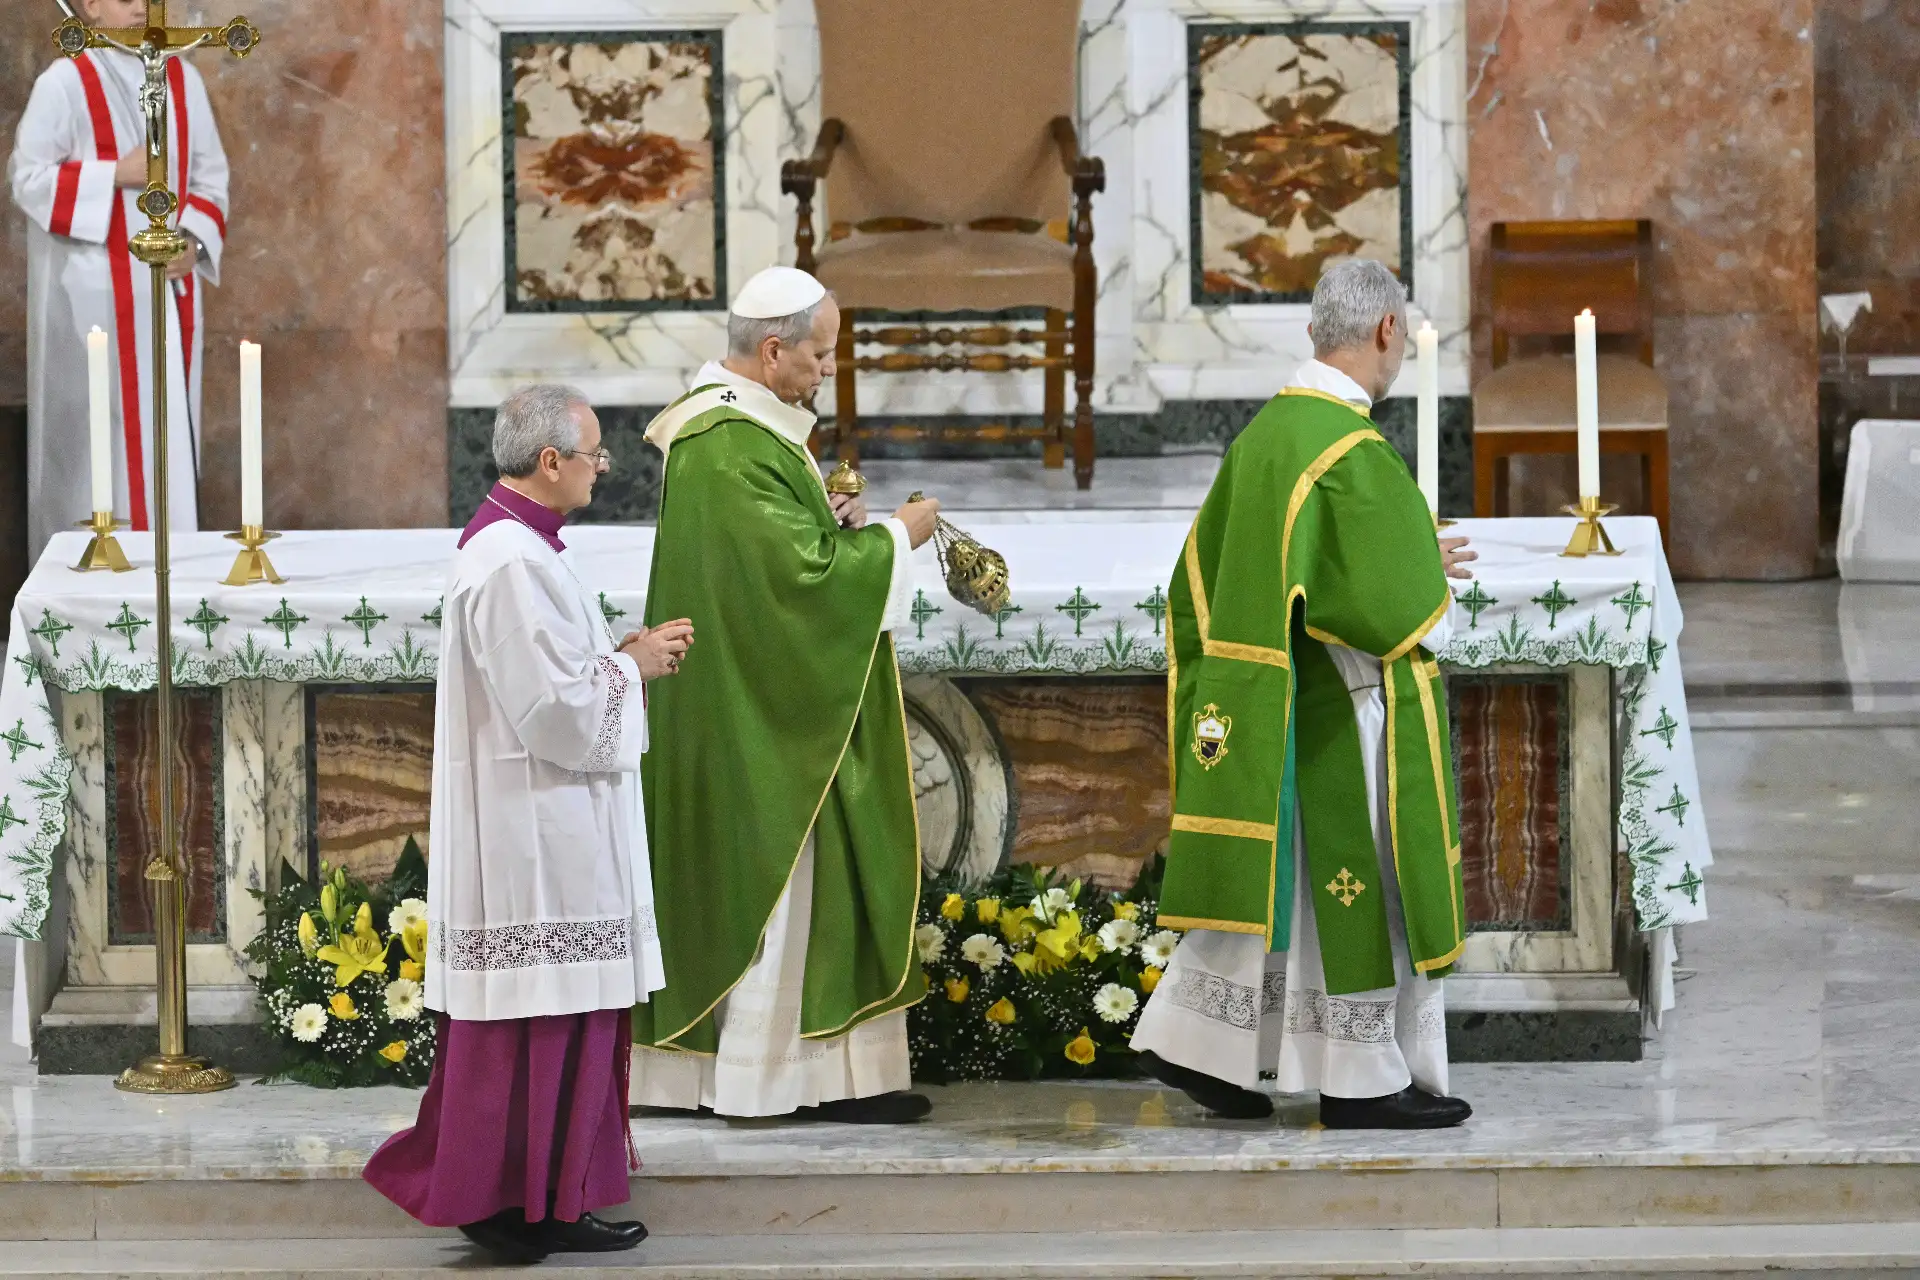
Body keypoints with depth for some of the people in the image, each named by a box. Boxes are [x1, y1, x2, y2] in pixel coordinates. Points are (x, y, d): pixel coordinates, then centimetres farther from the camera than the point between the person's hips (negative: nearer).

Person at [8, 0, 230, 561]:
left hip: (171, 280, 5)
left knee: (172, 415, 5)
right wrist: (117, 173, -15)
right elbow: (29, 177, -9)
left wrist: (194, 239, -3)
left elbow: (211, 172, 12)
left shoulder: (181, 79, 9)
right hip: (95, 288, -5)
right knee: (104, 418, -5)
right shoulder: (63, 84, -7)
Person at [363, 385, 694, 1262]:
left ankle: (545, 1202, 17)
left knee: (554, 1017, 13)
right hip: (534, 837, -11)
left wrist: (620, 655, 9)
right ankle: (516, 1207, 3)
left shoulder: (513, 543, 13)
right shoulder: (514, 562, -20)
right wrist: (632, 667, -8)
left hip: (540, 832, 11)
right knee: (539, 1018, -4)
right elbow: (552, 706, -23)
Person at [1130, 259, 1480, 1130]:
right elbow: (1390, 605, -22)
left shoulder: (1263, 433, 6)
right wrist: (1431, 573, 1)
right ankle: (1363, 1081, 8)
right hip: (1348, 709, -9)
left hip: (1266, 711, 9)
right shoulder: (1353, 453, -20)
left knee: (1272, 880, 15)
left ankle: (1194, 1045, 16)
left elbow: (1209, 571, 14)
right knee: (1361, 881, 1)